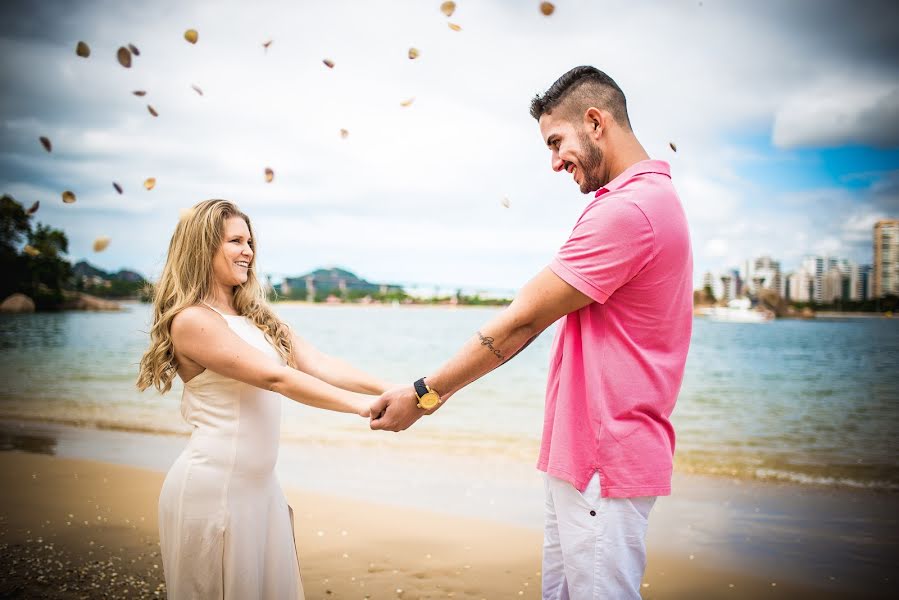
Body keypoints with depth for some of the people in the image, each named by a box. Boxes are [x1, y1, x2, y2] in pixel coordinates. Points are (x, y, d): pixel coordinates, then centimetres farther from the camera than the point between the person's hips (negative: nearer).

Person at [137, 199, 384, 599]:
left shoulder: (258, 318, 11)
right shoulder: (191, 321, -14)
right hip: (212, 487, -7)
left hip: (259, 484, 8)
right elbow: (276, 377, -21)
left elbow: (320, 366, 1)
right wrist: (364, 407, -25)